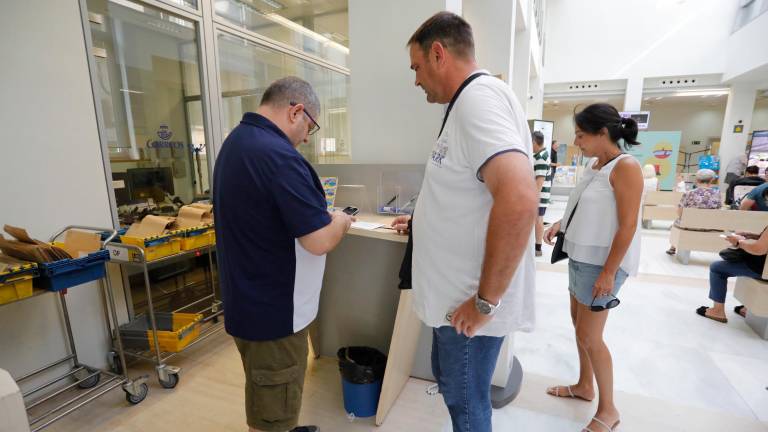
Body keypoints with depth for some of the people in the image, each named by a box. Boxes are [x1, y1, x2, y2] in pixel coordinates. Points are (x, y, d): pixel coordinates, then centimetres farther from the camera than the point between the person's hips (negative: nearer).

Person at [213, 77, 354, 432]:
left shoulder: (235, 141, 8)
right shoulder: (279, 155, -26)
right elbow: (320, 241, -27)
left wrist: (322, 215, 9)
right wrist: (340, 220, -6)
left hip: (247, 299, 10)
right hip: (273, 309, -10)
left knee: (265, 398, 30)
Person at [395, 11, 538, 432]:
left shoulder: (479, 96, -20)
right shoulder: (468, 103, 13)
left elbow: (518, 200, -35)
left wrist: (486, 301, -26)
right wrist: (421, 220, 30)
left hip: (470, 304, -9)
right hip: (456, 294, 9)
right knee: (450, 382, 26)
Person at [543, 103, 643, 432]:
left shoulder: (625, 167, -17)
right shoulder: (594, 165, 8)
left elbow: (628, 225, -20)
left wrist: (608, 272, -21)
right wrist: (561, 223, 6)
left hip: (603, 262, -9)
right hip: (581, 256, 9)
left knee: (589, 336, 0)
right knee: (579, 325, 18)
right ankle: (584, 386, 37)